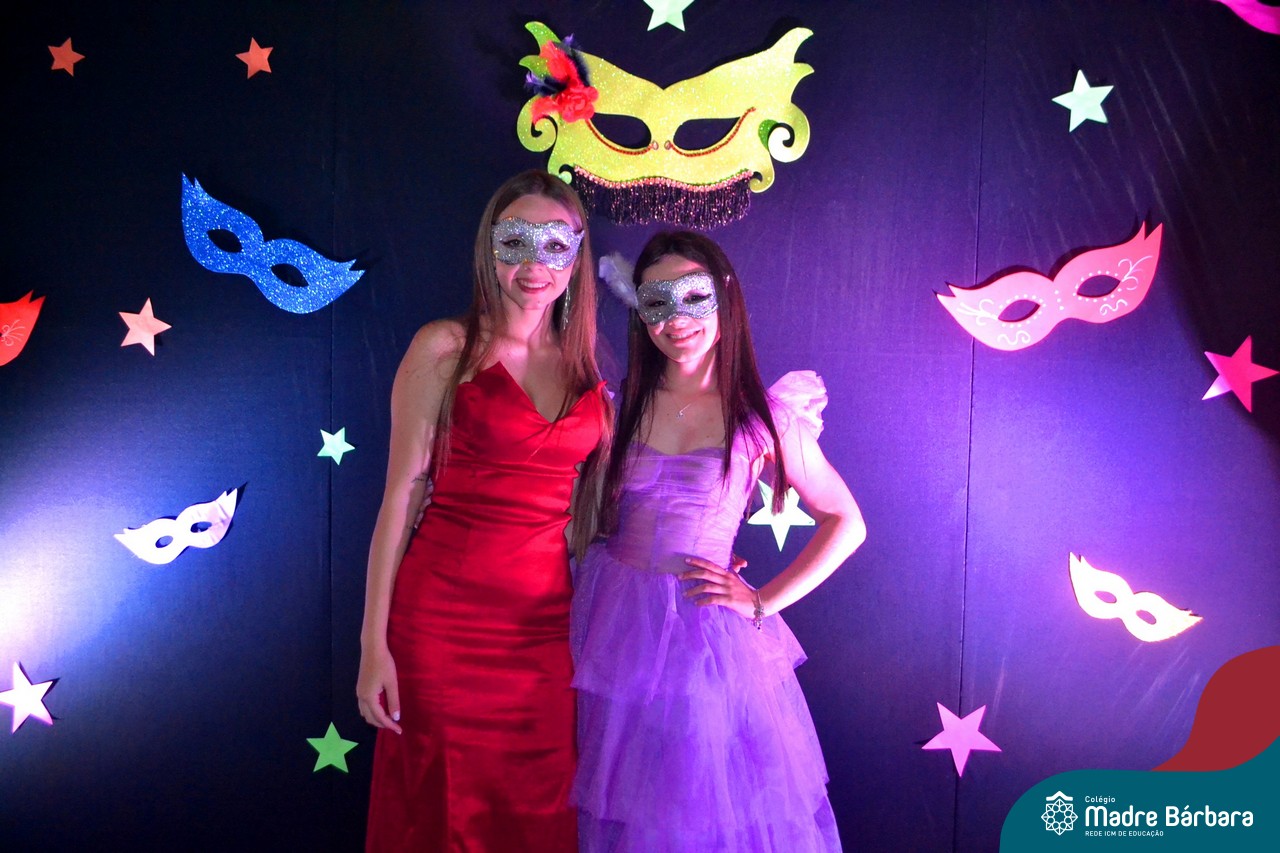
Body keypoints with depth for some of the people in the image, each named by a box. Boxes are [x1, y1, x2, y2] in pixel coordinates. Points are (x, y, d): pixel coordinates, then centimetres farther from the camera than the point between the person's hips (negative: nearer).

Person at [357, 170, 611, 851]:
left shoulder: (587, 369, 10)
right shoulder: (447, 348, -2)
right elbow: (402, 492, -4)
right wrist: (374, 644, -8)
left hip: (548, 622, 4)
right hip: (443, 612, -3)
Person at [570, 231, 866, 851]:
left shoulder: (764, 418, -4)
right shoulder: (623, 407, 3)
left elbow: (846, 524, 1)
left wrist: (764, 603, -5)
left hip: (705, 633, -2)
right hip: (617, 629, 2)